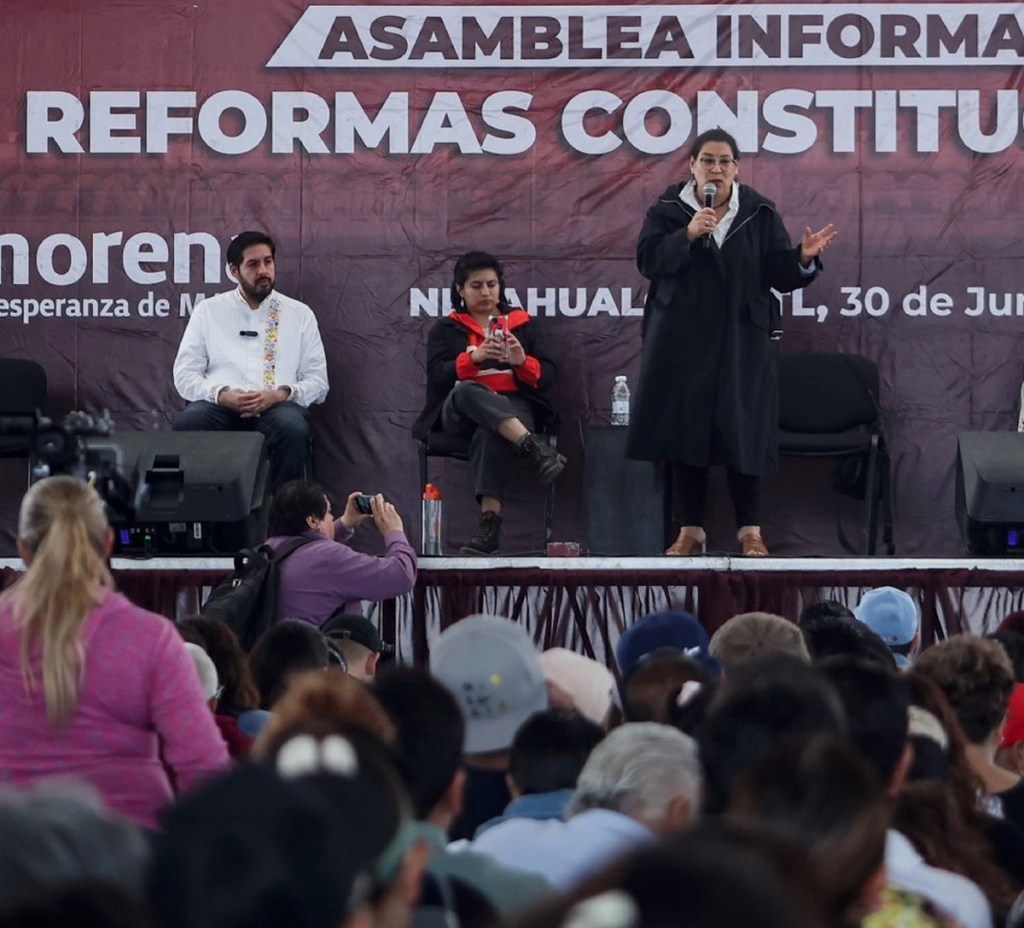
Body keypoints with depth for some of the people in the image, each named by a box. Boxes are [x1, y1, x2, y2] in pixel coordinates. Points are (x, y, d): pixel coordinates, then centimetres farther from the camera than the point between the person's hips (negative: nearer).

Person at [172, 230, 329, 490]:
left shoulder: (300, 314, 15)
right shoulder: (208, 310, 15)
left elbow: (318, 381, 10)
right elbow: (184, 375, 8)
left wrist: (280, 394, -11)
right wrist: (222, 394, -13)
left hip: (277, 407, 0)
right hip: (220, 405, 0)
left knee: (292, 428, -37)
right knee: (187, 425, -35)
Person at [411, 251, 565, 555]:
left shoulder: (521, 324, 22)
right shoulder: (446, 329, 19)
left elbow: (547, 377, 14)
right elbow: (437, 376, 2)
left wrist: (523, 362, -8)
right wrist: (474, 357, -15)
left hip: (513, 407, 0)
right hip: (460, 413, 0)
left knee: (490, 433, -40)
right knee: (468, 391, -40)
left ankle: (490, 520, -54)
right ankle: (536, 449, -54)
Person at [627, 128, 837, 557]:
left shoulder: (760, 213, 3)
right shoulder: (668, 209, 2)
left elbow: (778, 274, -1)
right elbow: (647, 260, -11)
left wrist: (803, 258, -21)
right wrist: (687, 235, -23)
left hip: (741, 341, 0)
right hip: (683, 339, 0)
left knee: (743, 432, -2)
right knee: (685, 427, 2)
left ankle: (750, 529, 6)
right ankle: (690, 528, 10)